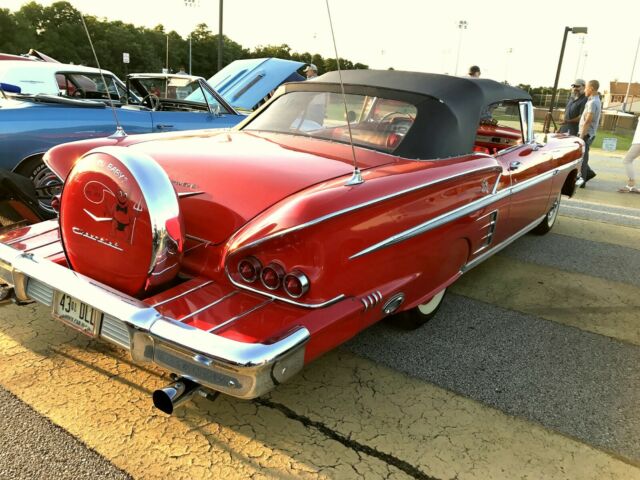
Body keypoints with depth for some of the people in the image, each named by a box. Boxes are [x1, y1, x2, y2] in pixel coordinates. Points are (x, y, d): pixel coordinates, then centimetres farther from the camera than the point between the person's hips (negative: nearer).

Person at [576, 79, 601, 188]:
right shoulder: (596, 101, 15)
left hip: (586, 134, -9)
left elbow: (587, 121, -20)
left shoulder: (593, 102, -16)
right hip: (587, 134, 9)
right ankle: (588, 173, 21)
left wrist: (581, 136, -20)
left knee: (581, 157, -3)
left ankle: (582, 180, 4)